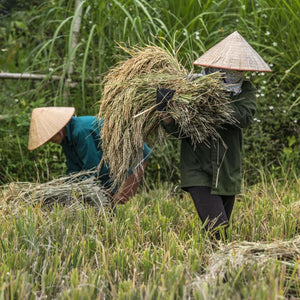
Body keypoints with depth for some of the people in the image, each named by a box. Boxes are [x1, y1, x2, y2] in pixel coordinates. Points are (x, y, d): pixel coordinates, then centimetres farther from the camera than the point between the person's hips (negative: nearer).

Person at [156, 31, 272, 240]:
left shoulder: (245, 90, 0)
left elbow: (245, 117, -21)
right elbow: (179, 131, -5)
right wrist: (166, 117, -28)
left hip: (228, 174, 4)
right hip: (199, 173, -4)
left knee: (222, 230, 12)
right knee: (217, 231, -18)